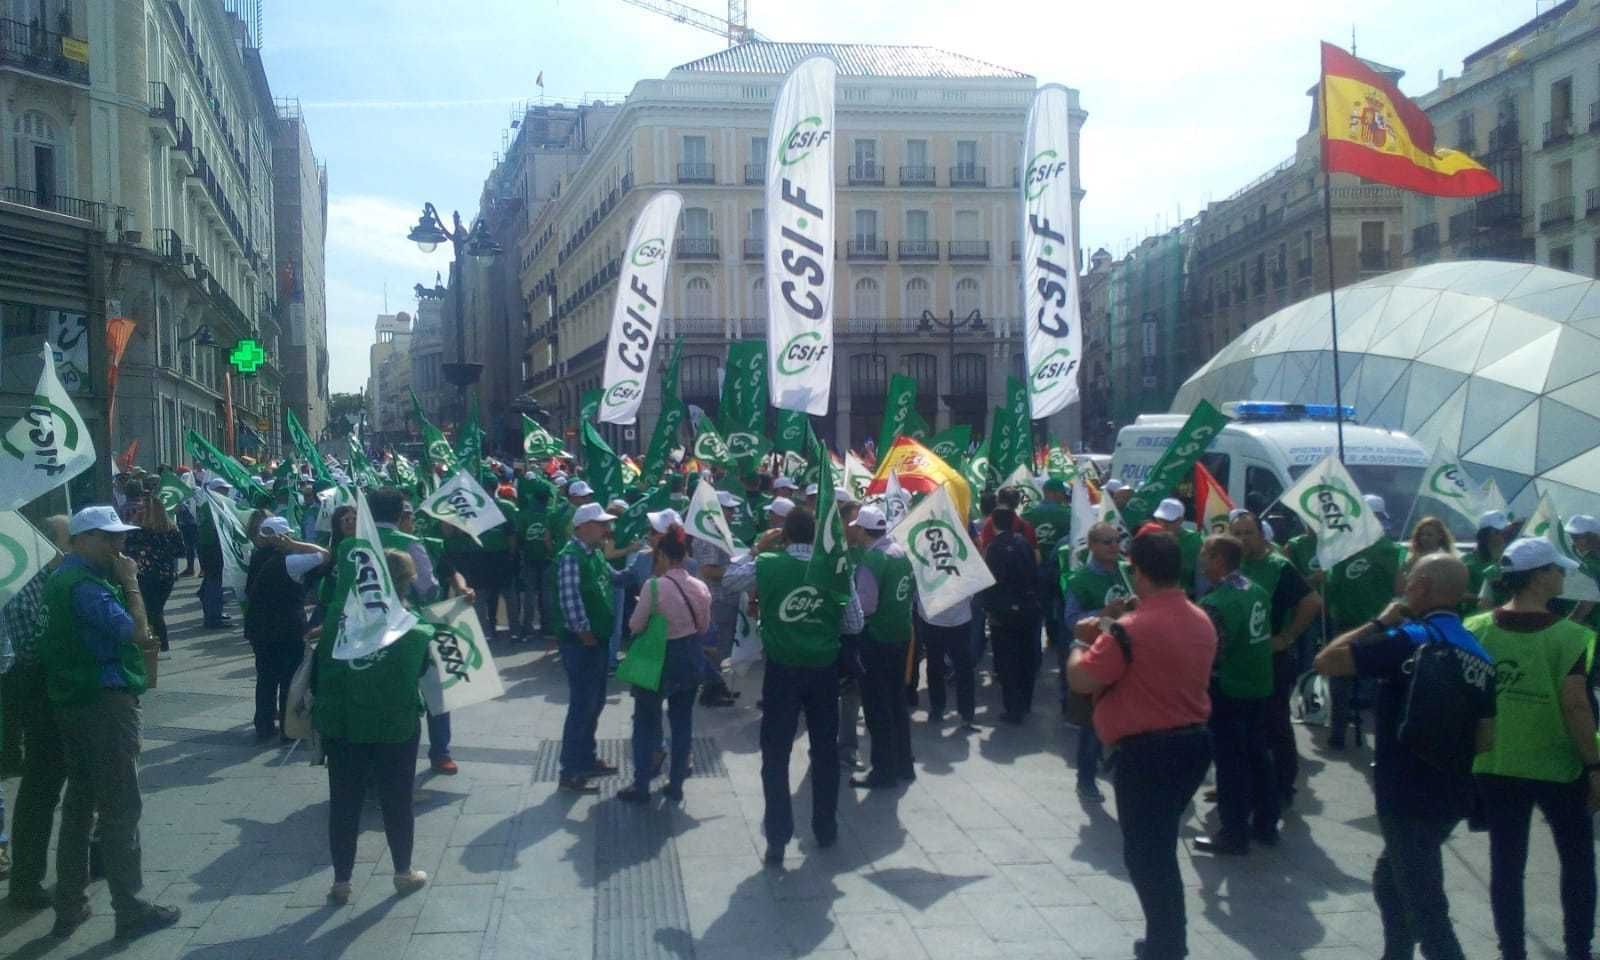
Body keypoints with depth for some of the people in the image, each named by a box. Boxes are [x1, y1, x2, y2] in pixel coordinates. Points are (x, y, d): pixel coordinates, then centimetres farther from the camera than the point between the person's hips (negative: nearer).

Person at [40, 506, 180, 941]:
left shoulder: (65, 577, 14)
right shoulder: (85, 583, -18)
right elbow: (137, 632, -23)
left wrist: (120, 582, 6)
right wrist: (130, 582, -14)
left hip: (73, 701, 10)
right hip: (105, 700, -10)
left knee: (79, 803, 15)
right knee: (121, 808, -3)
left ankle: (69, 906, 22)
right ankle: (130, 911, 2)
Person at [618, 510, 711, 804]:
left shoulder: (654, 586, -21)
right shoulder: (701, 587, -5)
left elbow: (635, 627, -11)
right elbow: (703, 627, 7)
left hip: (658, 659, -5)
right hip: (690, 659, 5)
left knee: (646, 722, 9)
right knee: (682, 722, 14)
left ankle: (641, 786, 13)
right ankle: (676, 784, 22)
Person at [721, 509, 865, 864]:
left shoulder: (768, 565, -8)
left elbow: (728, 580, 10)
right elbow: (855, 624, 1)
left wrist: (757, 549, 14)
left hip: (783, 669, -2)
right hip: (824, 669, 2)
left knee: (776, 755, 5)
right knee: (825, 750, 16)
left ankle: (778, 839, 3)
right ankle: (826, 830, 27)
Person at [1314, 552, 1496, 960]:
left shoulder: (1411, 639, -15)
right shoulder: (1480, 656, 8)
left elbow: (1325, 661, -17)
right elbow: (1486, 739, 8)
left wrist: (1379, 623, -6)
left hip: (1408, 796, -8)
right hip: (1451, 795, 8)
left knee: (1425, 908, -4)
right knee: (1390, 879, 26)